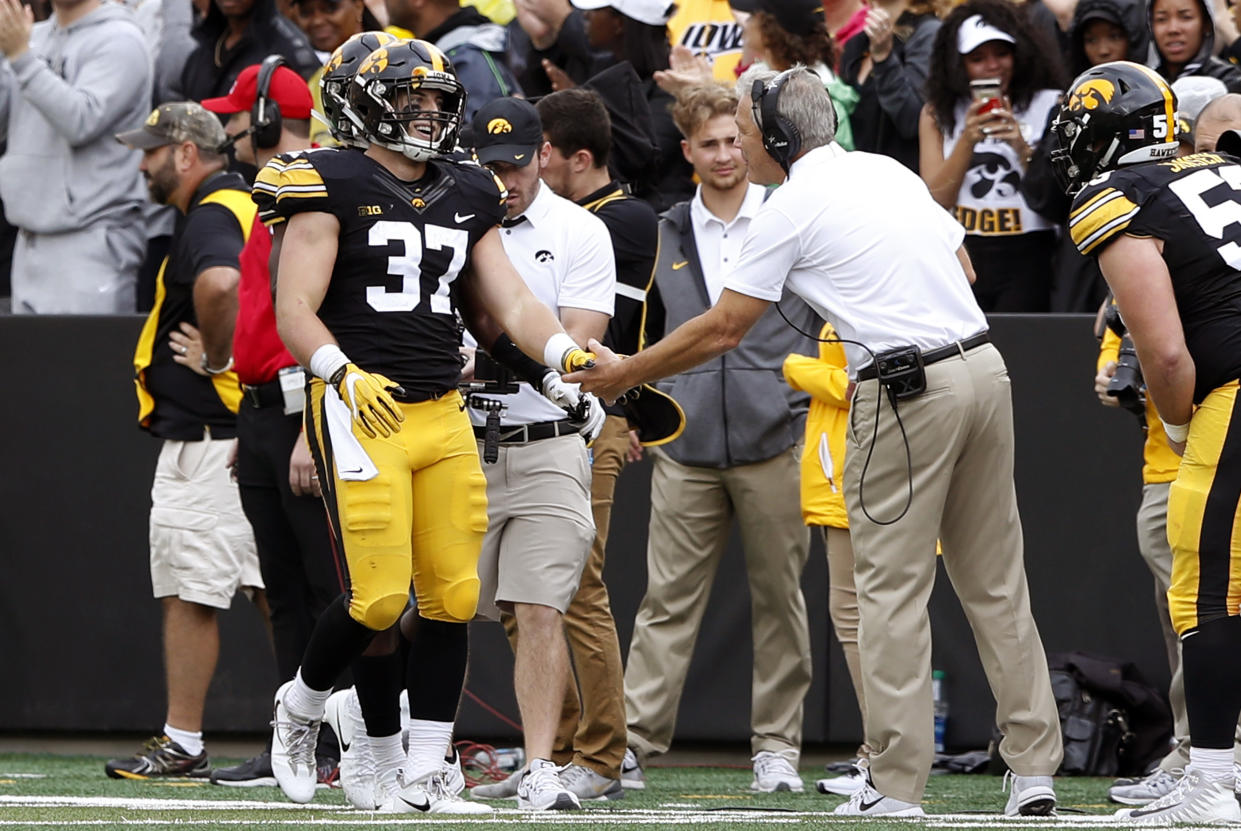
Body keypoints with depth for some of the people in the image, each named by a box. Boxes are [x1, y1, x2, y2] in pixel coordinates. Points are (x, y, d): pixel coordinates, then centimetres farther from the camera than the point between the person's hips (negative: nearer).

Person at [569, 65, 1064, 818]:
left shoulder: (792, 208, -4)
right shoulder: (890, 170, 17)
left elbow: (722, 332, 0)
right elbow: (962, 268, 20)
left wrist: (623, 373, 10)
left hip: (906, 391, -7)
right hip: (986, 367, 7)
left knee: (894, 590, -2)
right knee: (996, 580, 10)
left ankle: (897, 789, -4)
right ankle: (1035, 772, 8)